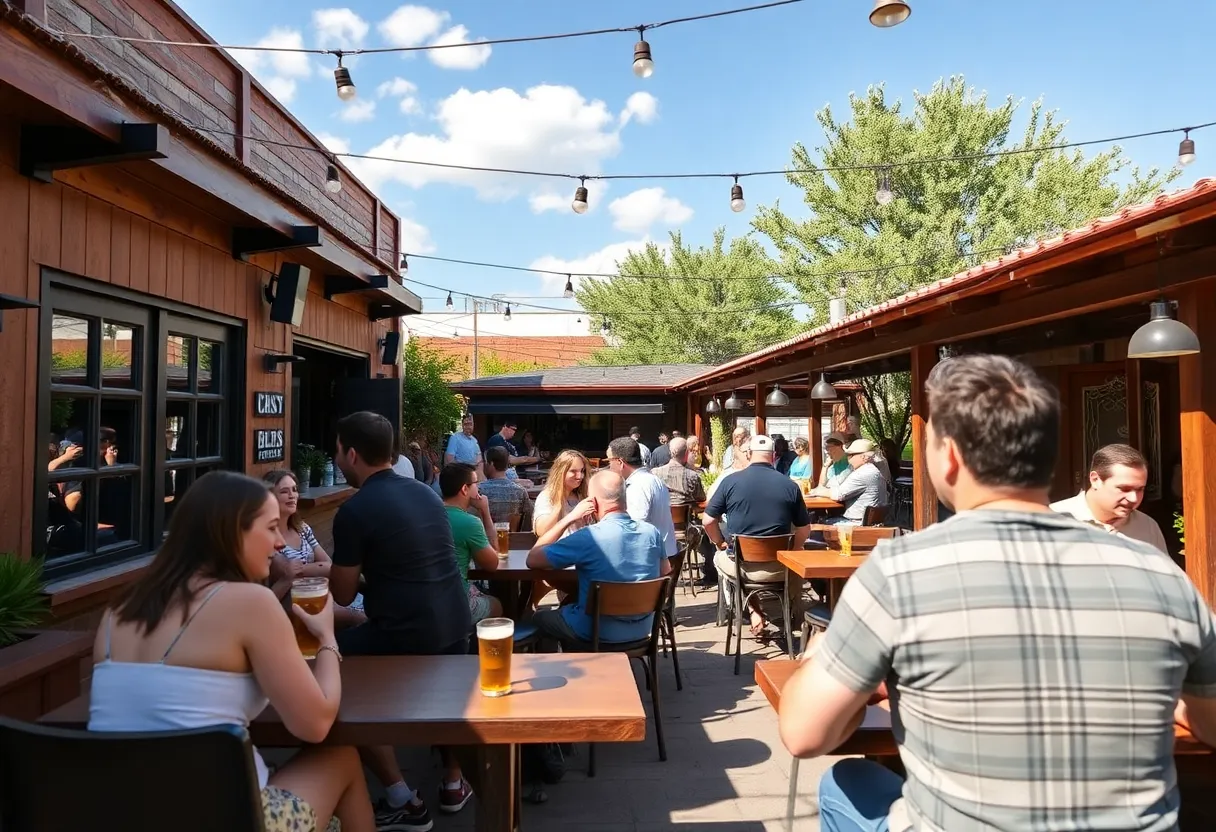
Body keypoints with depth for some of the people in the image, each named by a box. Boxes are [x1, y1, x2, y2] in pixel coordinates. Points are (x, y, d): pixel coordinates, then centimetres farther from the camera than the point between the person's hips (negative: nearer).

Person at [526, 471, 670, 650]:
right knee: (568, 604, 31)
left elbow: (532, 560, -17)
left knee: (539, 618, 24)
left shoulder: (589, 537, -25)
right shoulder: (652, 532, -9)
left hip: (600, 632, -5)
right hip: (643, 629, 6)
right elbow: (666, 575, 6)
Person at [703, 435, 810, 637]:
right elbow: (804, 529, 2)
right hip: (778, 566, 2)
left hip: (740, 564, -1)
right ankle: (792, 615, 34)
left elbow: (707, 520, -4)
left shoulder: (731, 481, -7)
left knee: (720, 558, 33)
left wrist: (721, 543, 13)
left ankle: (754, 611, 18)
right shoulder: (790, 485, -5)